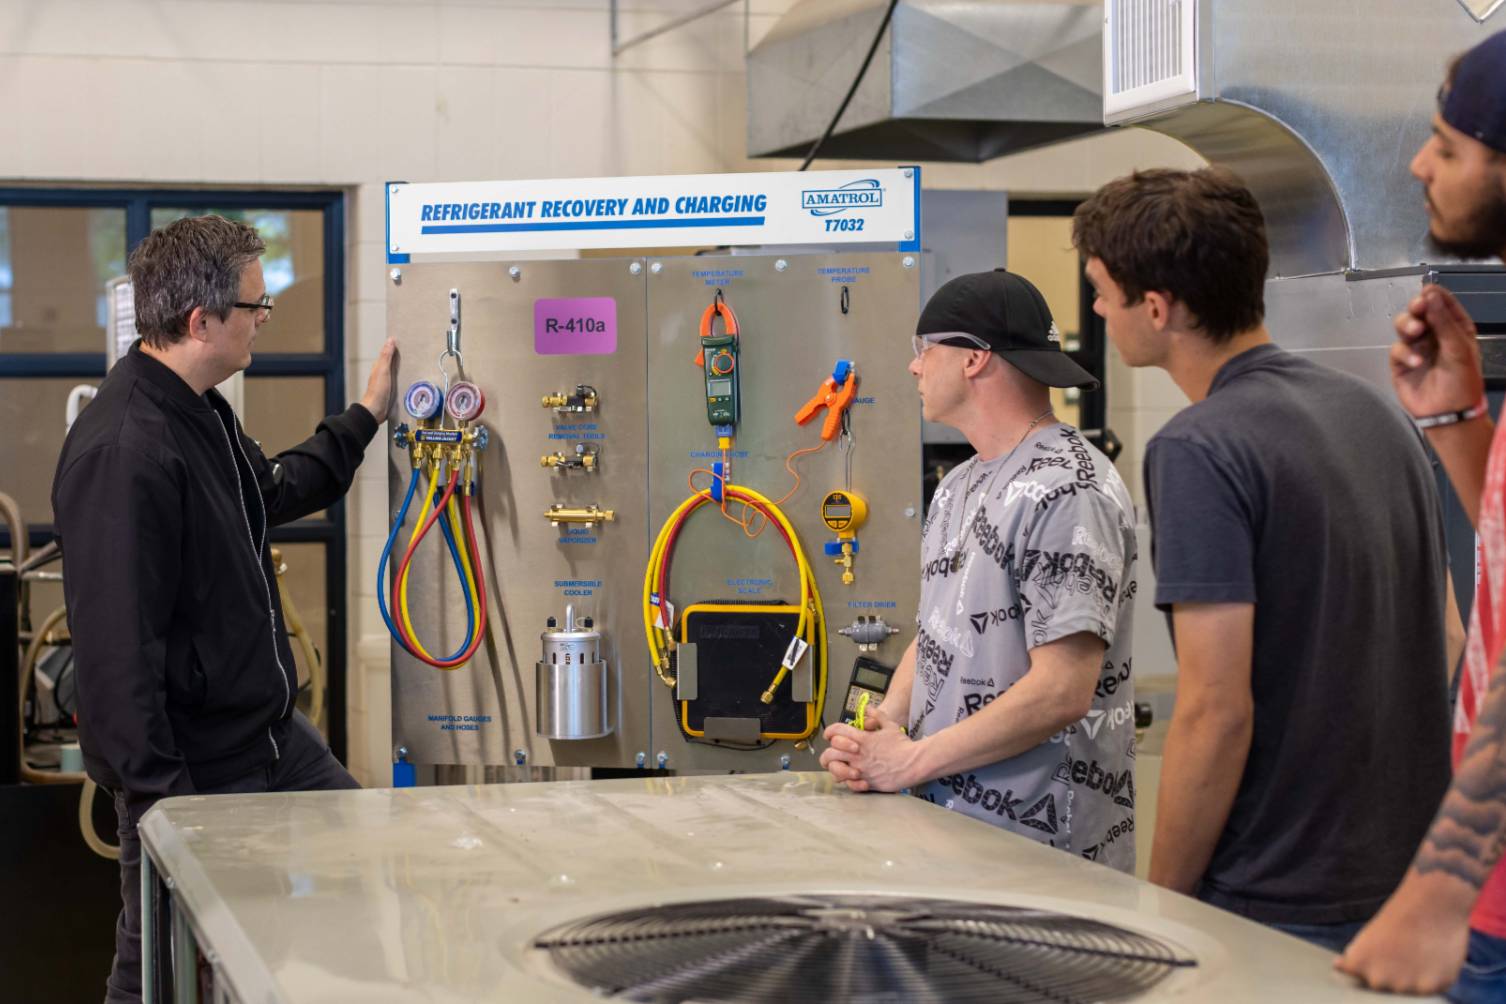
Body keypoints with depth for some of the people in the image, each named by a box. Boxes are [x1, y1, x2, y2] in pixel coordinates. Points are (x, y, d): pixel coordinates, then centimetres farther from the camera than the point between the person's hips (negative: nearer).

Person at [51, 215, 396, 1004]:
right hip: (192, 771, -10)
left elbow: (273, 494, 28)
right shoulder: (123, 451, -27)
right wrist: (161, 796, -26)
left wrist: (366, 416, 29)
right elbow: (116, 645, -28)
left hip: (273, 738, 10)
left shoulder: (201, 413, 7)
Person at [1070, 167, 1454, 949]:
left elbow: (1216, 709, -21)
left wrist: (1164, 906, -11)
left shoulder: (1198, 452, -17)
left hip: (1280, 907, -8)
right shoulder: (1374, 410, 8)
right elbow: (1440, 643, 15)